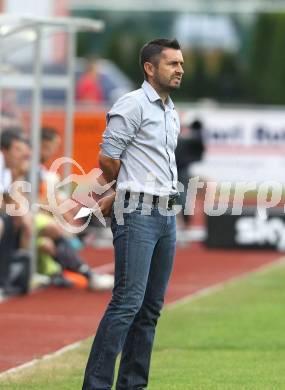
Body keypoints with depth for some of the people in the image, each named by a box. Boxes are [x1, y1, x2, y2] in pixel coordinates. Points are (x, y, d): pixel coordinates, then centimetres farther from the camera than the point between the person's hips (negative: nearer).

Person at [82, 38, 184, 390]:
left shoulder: (172, 114, 19)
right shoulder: (132, 105, -8)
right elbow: (107, 159, -11)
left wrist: (116, 197, 13)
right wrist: (124, 195, 6)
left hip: (166, 215, 9)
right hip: (138, 215, -8)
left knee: (151, 307, 7)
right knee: (128, 301, -15)